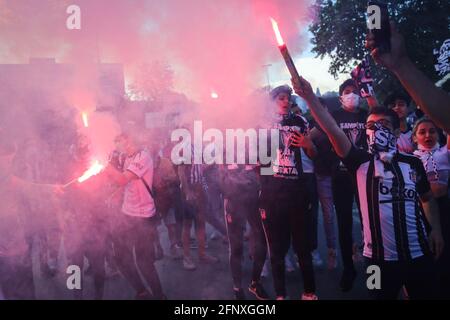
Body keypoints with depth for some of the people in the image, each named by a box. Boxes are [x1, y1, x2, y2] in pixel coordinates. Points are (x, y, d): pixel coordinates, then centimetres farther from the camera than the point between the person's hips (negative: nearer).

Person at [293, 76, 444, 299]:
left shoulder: (413, 163, 5)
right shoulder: (361, 162, -2)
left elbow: (427, 199, 18)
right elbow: (332, 130, -13)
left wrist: (436, 229, 4)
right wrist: (309, 97, -22)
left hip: (419, 254, 2)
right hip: (380, 256, -2)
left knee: (426, 296, 13)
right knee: (383, 296, 12)